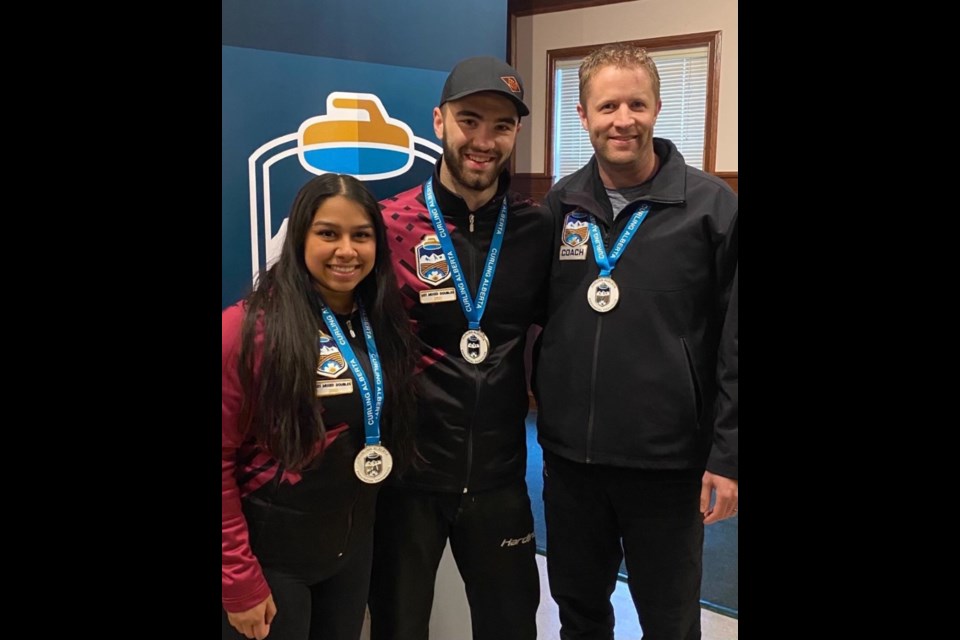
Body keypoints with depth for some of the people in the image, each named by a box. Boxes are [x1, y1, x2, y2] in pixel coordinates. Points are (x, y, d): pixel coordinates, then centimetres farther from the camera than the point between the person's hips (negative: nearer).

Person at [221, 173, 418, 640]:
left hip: (354, 545, 6)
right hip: (270, 553, -5)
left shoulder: (384, 323, 0)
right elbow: (221, 458, -17)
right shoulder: (249, 326, -18)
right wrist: (239, 579, -15)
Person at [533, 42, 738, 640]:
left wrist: (727, 454, -9)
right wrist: (546, 405, 7)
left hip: (667, 461, -3)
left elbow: (736, 344, -9)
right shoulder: (561, 203, 3)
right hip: (569, 454, 4)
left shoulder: (712, 205, -9)